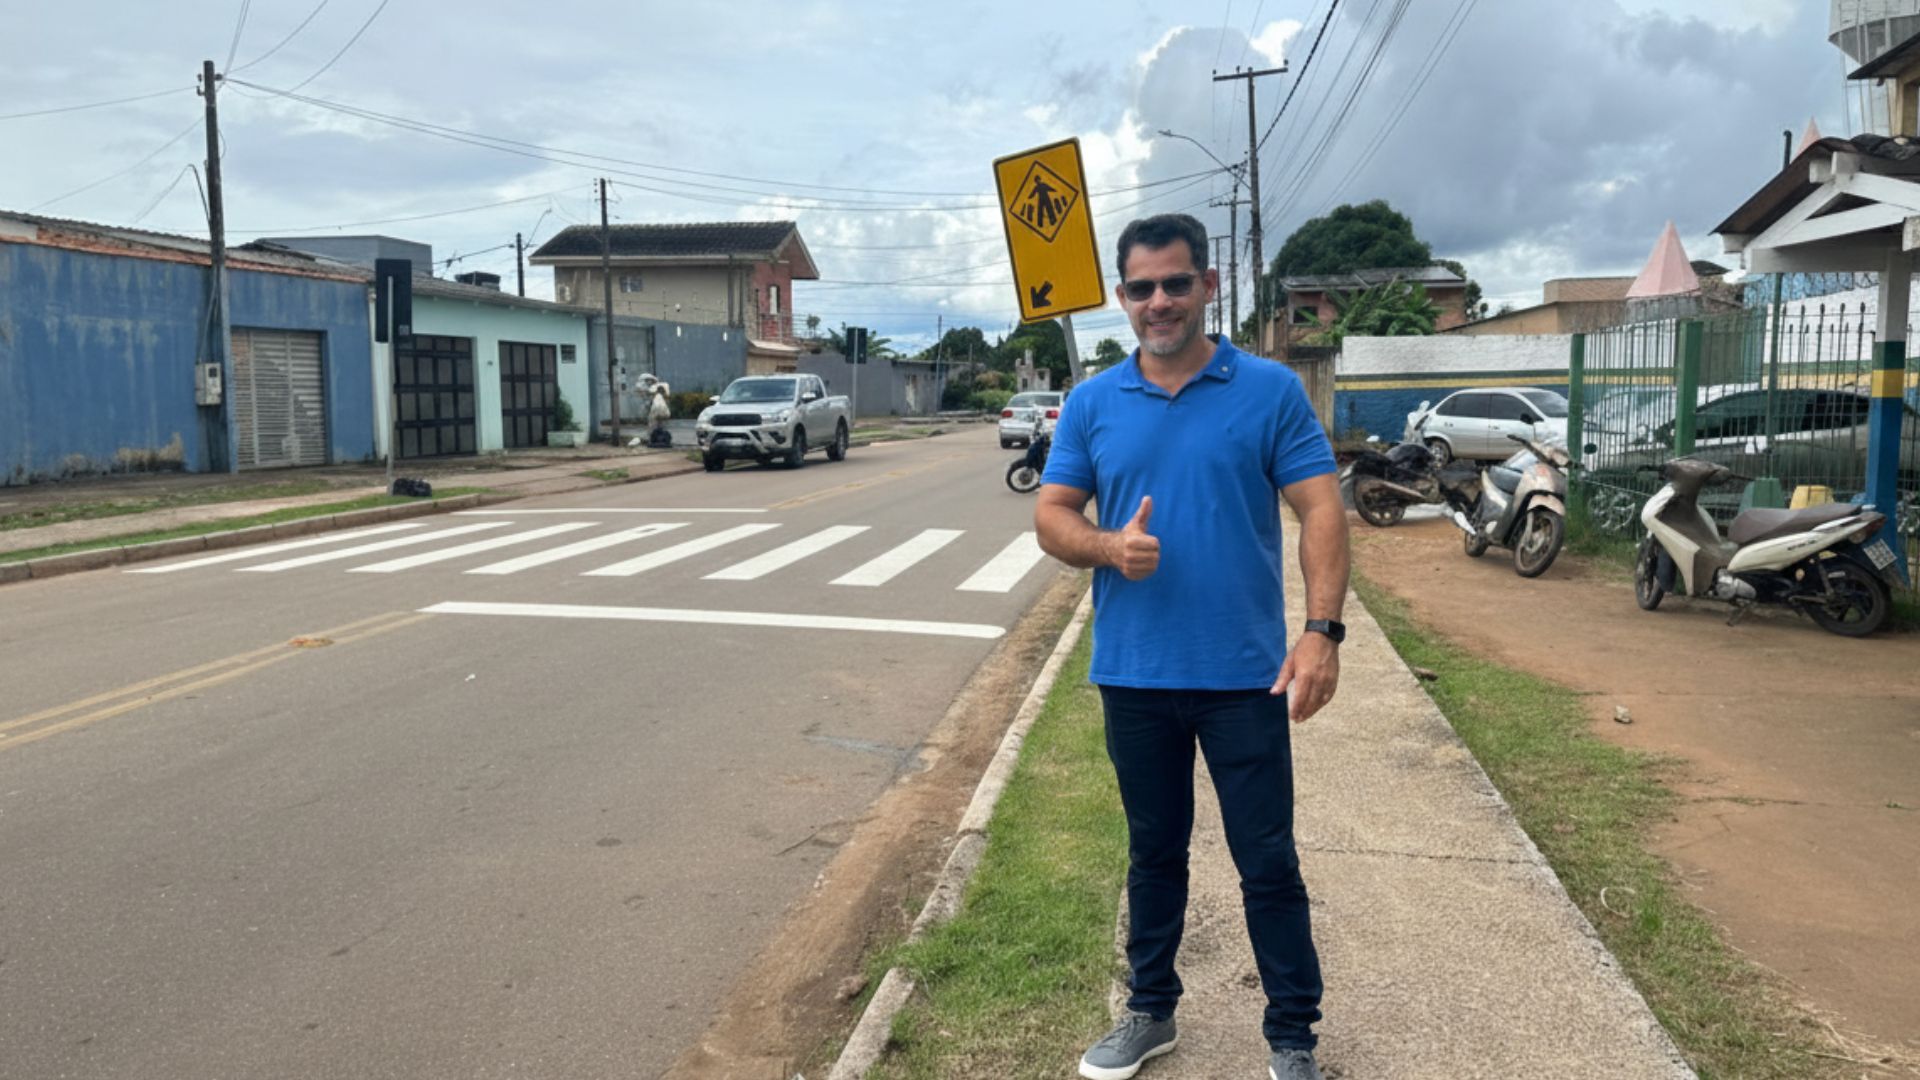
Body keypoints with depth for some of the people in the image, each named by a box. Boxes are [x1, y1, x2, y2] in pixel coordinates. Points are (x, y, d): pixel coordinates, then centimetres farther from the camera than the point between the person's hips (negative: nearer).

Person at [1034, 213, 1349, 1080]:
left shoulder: (1270, 390, -3)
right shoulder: (1092, 404, 5)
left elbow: (1321, 511, -7)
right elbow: (1051, 516, 5)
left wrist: (1321, 630, -19)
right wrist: (1109, 545, -17)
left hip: (1245, 676, -2)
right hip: (1134, 676, 3)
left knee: (1268, 862, 5)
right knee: (1154, 852, 18)